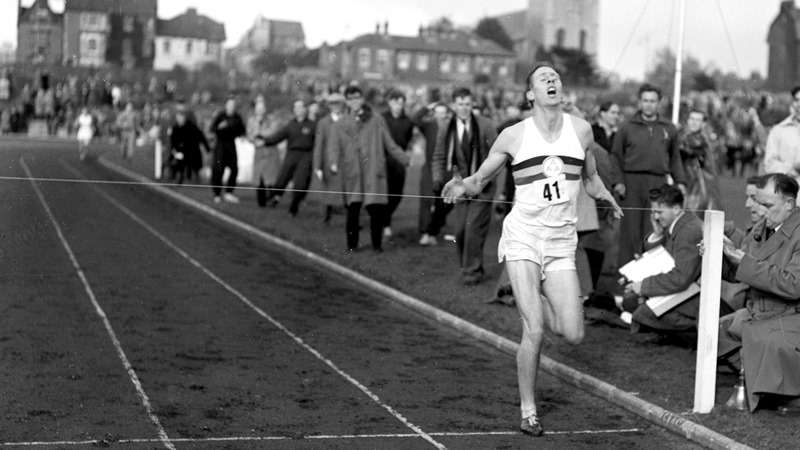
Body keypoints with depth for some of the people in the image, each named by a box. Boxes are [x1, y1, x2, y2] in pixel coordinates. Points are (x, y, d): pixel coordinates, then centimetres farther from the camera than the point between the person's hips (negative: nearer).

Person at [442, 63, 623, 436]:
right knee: (533, 332, -13)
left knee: (573, 335, -5)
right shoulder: (514, 135, -1)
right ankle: (528, 411, 5)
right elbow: (480, 179, 5)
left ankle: (535, 304, 28)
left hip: (562, 242, 3)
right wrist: (461, 187, -13)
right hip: (522, 236, -3)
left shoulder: (581, 130, 6)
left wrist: (607, 198, 18)